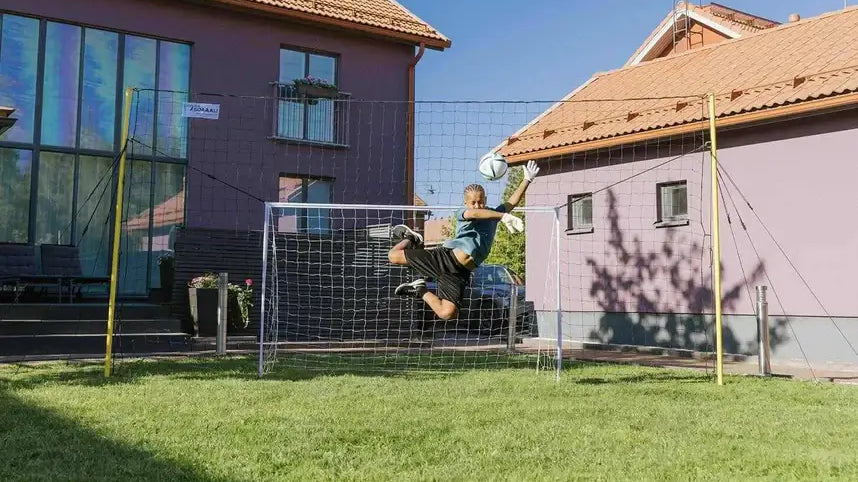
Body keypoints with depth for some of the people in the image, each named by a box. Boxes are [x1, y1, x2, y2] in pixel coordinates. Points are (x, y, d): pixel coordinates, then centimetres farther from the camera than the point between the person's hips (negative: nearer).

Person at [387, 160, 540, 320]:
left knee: (448, 313, -15)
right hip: (446, 256, -4)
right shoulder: (462, 213, 0)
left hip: (460, 273, 4)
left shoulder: (493, 215, 18)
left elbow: (512, 202, 18)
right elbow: (474, 213, -22)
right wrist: (504, 217, -35)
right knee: (394, 255, -5)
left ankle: (421, 291, 15)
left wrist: (527, 180, 8)